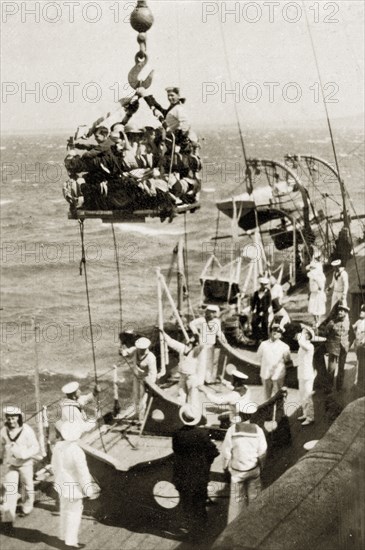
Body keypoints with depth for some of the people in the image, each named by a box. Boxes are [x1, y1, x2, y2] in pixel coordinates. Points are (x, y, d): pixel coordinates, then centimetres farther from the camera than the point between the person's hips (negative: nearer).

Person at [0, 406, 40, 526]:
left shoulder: (27, 431, -21)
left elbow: (35, 448, -18)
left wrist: (22, 454, -33)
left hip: (25, 463, -1)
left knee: (27, 486, 17)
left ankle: (27, 506, 43)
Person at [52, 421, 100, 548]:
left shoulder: (58, 446, -11)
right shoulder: (76, 451, -31)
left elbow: (54, 465, 5)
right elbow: (83, 473, -24)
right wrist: (90, 491, -13)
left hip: (61, 484, 6)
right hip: (74, 486, -6)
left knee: (64, 509, 23)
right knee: (74, 513, 11)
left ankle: (64, 535, 39)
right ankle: (70, 540, 22)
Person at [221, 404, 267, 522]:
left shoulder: (232, 429, -16)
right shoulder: (257, 430, -10)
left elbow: (226, 451, -10)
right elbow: (262, 451, -2)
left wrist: (225, 466, 6)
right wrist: (260, 465, 15)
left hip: (237, 470, -1)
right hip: (253, 469, 1)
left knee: (236, 499, 12)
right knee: (254, 497, 16)